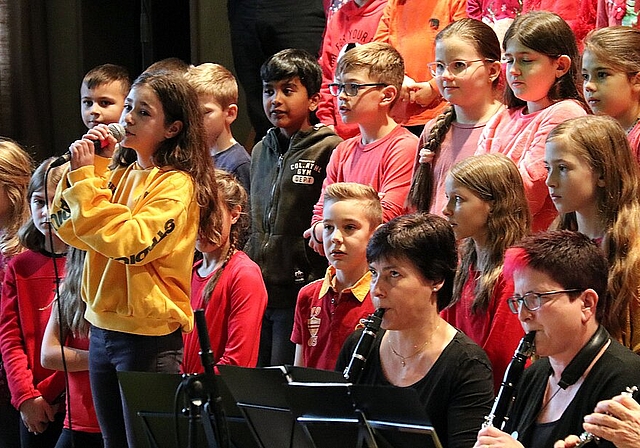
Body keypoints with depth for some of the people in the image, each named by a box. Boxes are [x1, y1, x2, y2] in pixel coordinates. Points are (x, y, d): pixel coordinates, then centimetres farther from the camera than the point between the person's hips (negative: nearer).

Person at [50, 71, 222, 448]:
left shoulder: (176, 185, -13)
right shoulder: (120, 174, 9)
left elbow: (129, 242, -26)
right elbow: (68, 228, 7)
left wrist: (86, 178, -20)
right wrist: (84, 168, -3)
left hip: (148, 336, -8)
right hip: (104, 328, 8)